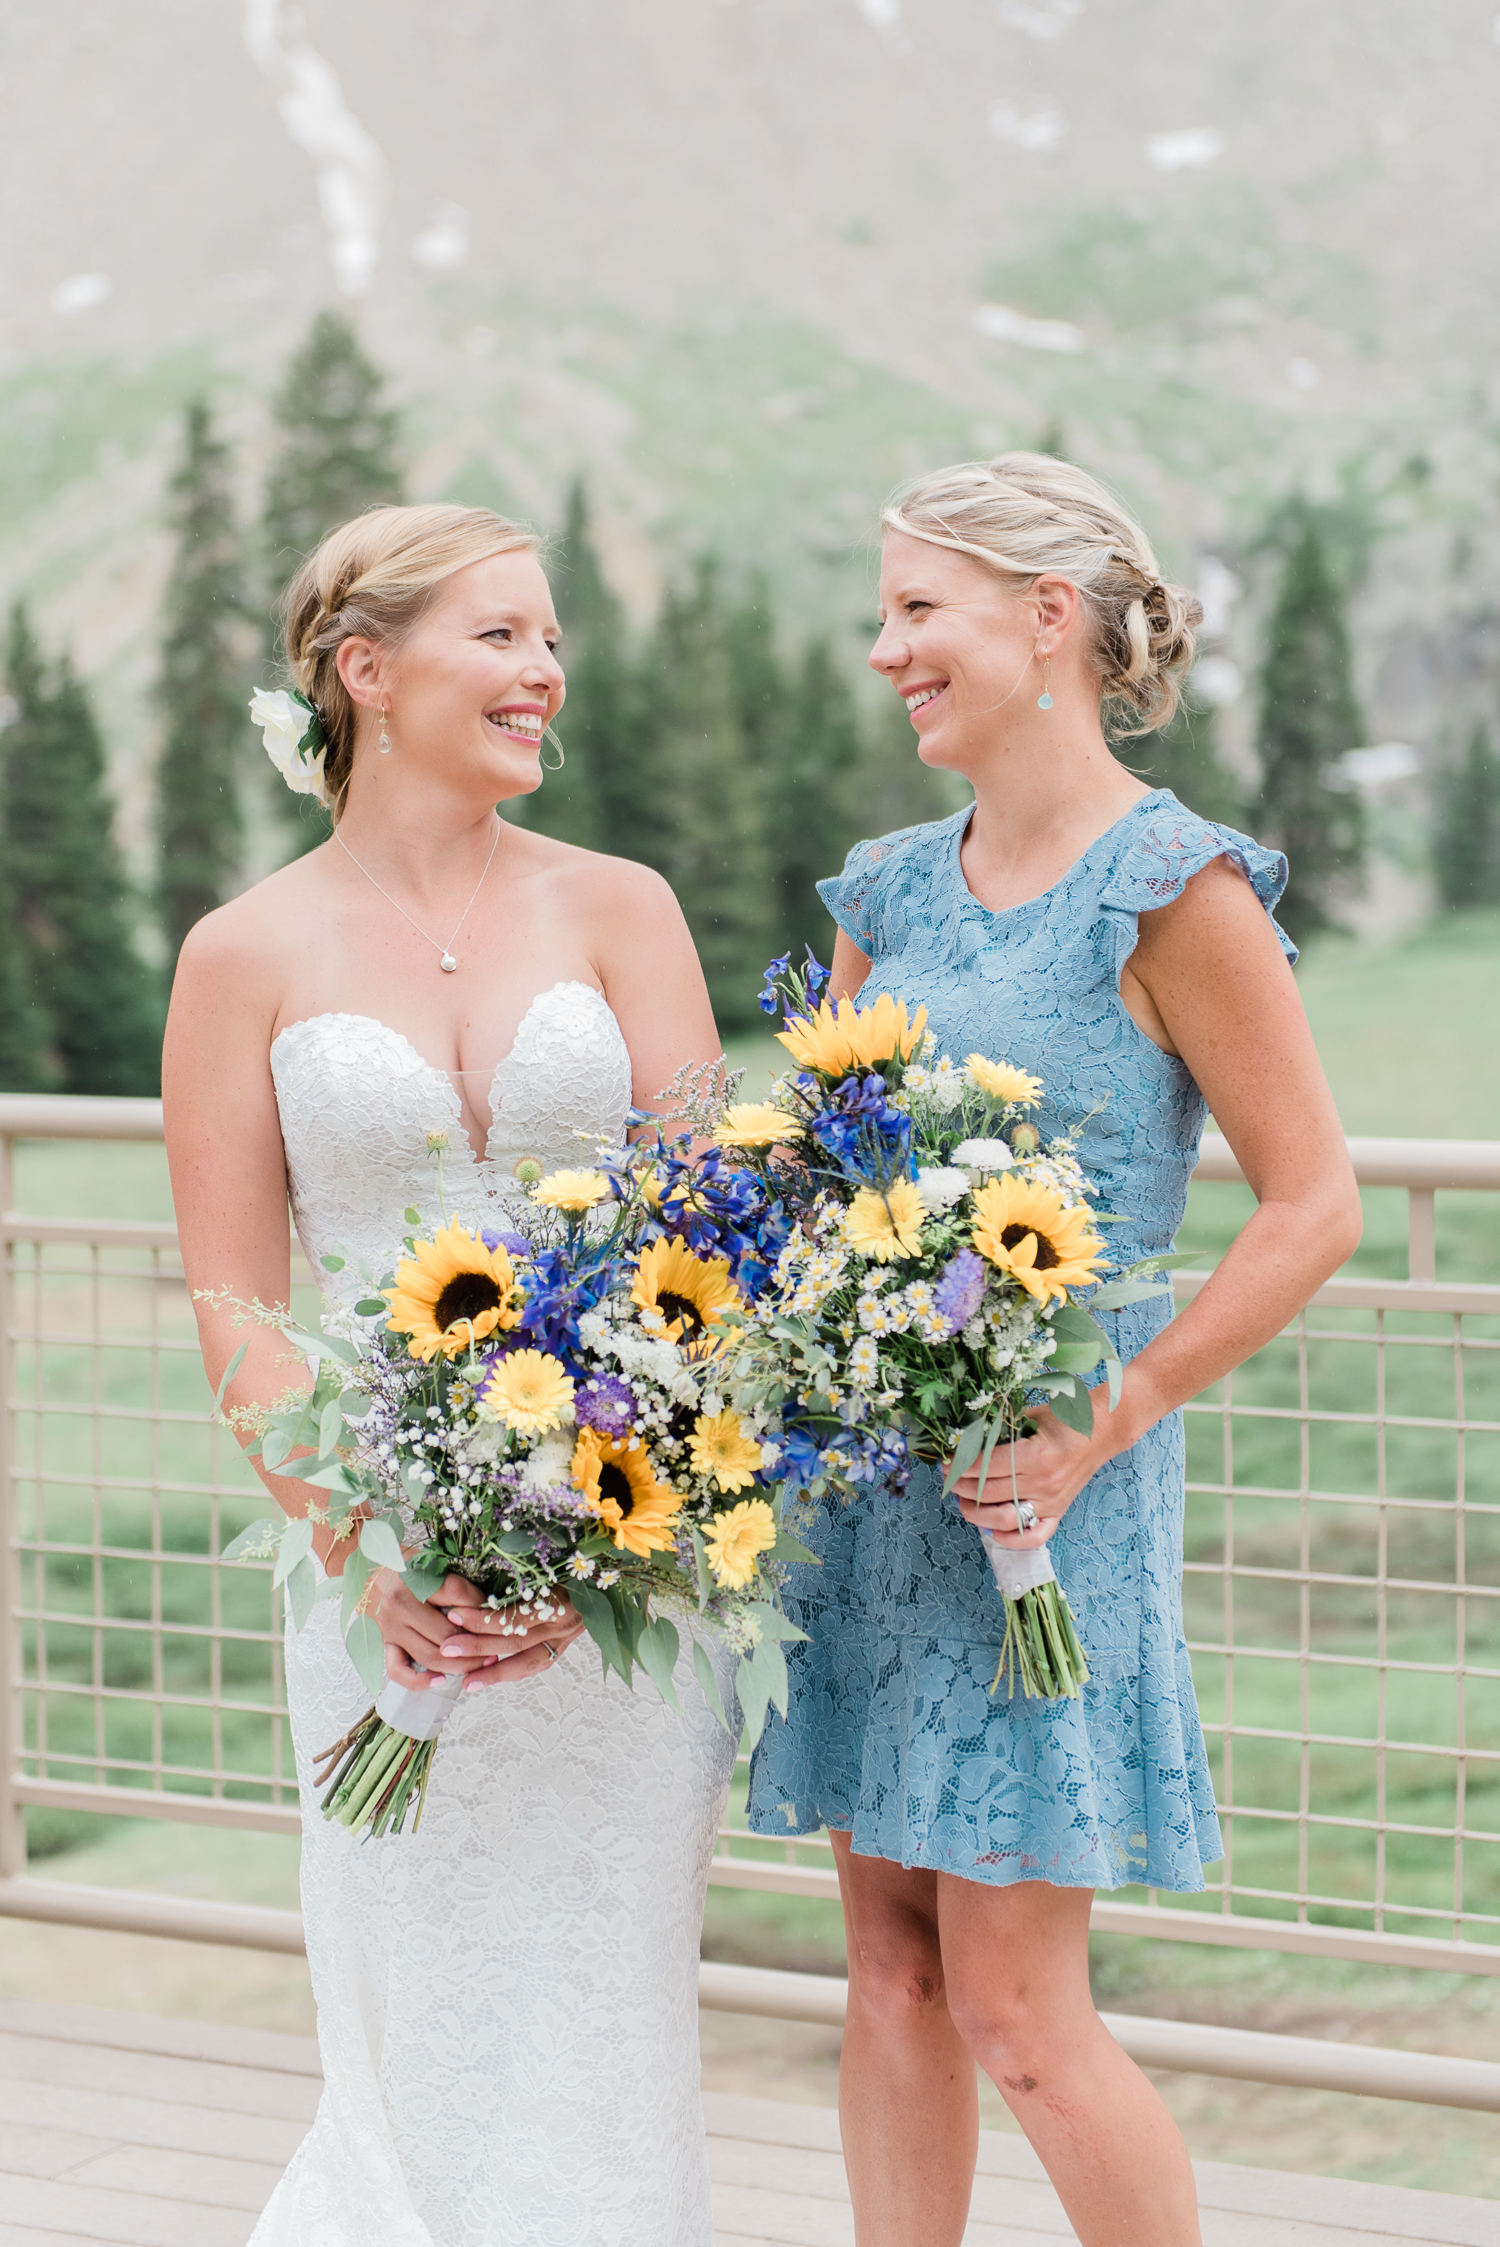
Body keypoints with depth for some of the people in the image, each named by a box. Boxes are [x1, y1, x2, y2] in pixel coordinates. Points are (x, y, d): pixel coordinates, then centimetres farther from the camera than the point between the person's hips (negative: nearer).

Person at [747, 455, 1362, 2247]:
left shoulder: (1173, 889, -9)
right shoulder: (892, 892, 11)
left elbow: (1313, 1207, -9)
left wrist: (1098, 1428, -15)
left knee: (1015, 2014, -5)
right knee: (892, 1964, 10)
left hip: (1040, 1491, -6)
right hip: (860, 1473, 6)